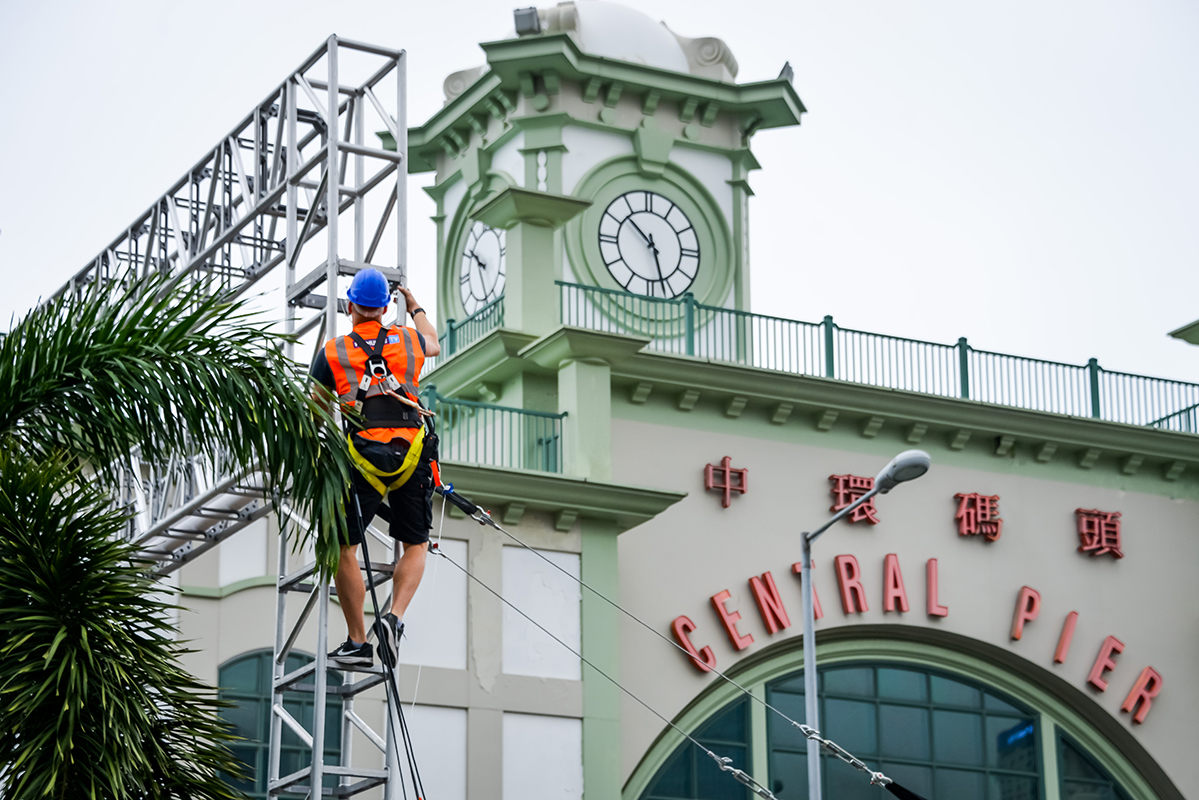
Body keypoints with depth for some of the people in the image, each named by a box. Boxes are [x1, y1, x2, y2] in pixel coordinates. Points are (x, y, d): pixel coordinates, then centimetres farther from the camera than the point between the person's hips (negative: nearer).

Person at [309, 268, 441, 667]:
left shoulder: (332, 352, 6)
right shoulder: (407, 340, 12)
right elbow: (433, 345, 38)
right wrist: (416, 309, 56)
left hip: (363, 456, -2)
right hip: (412, 453, 2)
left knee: (343, 547, 8)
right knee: (416, 546, 14)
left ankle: (358, 641, 5)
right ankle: (395, 617, -8)